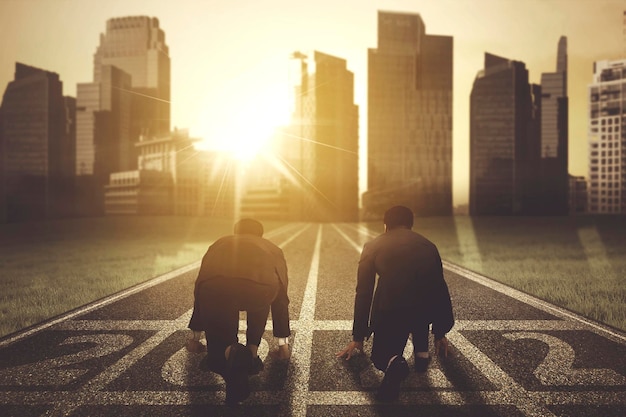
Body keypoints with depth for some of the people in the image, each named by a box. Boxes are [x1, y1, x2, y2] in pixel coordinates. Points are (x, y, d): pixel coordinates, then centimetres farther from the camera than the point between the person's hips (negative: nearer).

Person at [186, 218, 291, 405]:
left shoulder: (218, 244, 42)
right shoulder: (272, 249, 39)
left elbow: (200, 291, 49)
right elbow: (281, 299, 43)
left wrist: (196, 336, 61)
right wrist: (283, 343, 53)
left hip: (215, 284, 1)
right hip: (260, 284, 0)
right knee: (259, 303, 36)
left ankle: (226, 351, -5)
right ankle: (252, 350, 23)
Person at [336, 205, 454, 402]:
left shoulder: (373, 246, 16)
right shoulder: (428, 245, 23)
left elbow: (363, 293, 18)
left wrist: (358, 337, 29)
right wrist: (440, 333, 44)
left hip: (391, 311, -2)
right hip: (428, 312, 3)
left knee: (380, 357, 23)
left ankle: (393, 363, -13)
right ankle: (422, 352, 22)